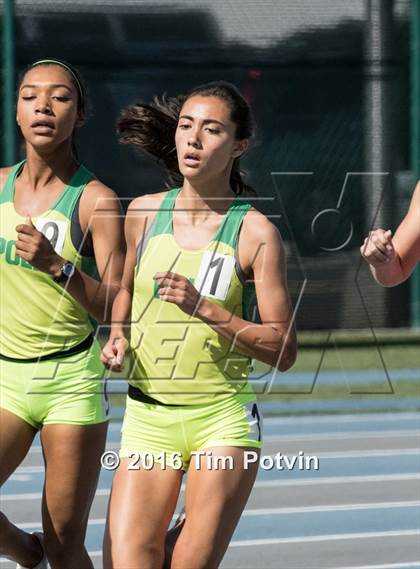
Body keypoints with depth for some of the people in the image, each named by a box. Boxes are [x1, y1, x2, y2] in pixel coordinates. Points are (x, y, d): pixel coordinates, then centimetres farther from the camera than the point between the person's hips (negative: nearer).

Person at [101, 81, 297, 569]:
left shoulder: (255, 232, -7)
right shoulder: (144, 213, 5)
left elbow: (283, 351, -9)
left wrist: (205, 309, -19)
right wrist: (118, 338, 4)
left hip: (223, 419, -3)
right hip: (148, 417, 3)